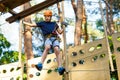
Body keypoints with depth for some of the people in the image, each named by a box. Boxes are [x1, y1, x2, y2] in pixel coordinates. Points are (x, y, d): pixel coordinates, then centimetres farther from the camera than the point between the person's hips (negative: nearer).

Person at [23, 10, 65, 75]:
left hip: (55, 38, 1)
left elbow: (60, 32, 30)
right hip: (48, 38, -1)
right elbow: (31, 25, 28)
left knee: (57, 50, -29)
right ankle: (40, 65, -44)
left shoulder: (54, 24, 28)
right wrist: (23, 22, 33)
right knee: (47, 47, -37)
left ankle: (60, 68, -41)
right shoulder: (42, 23, 23)